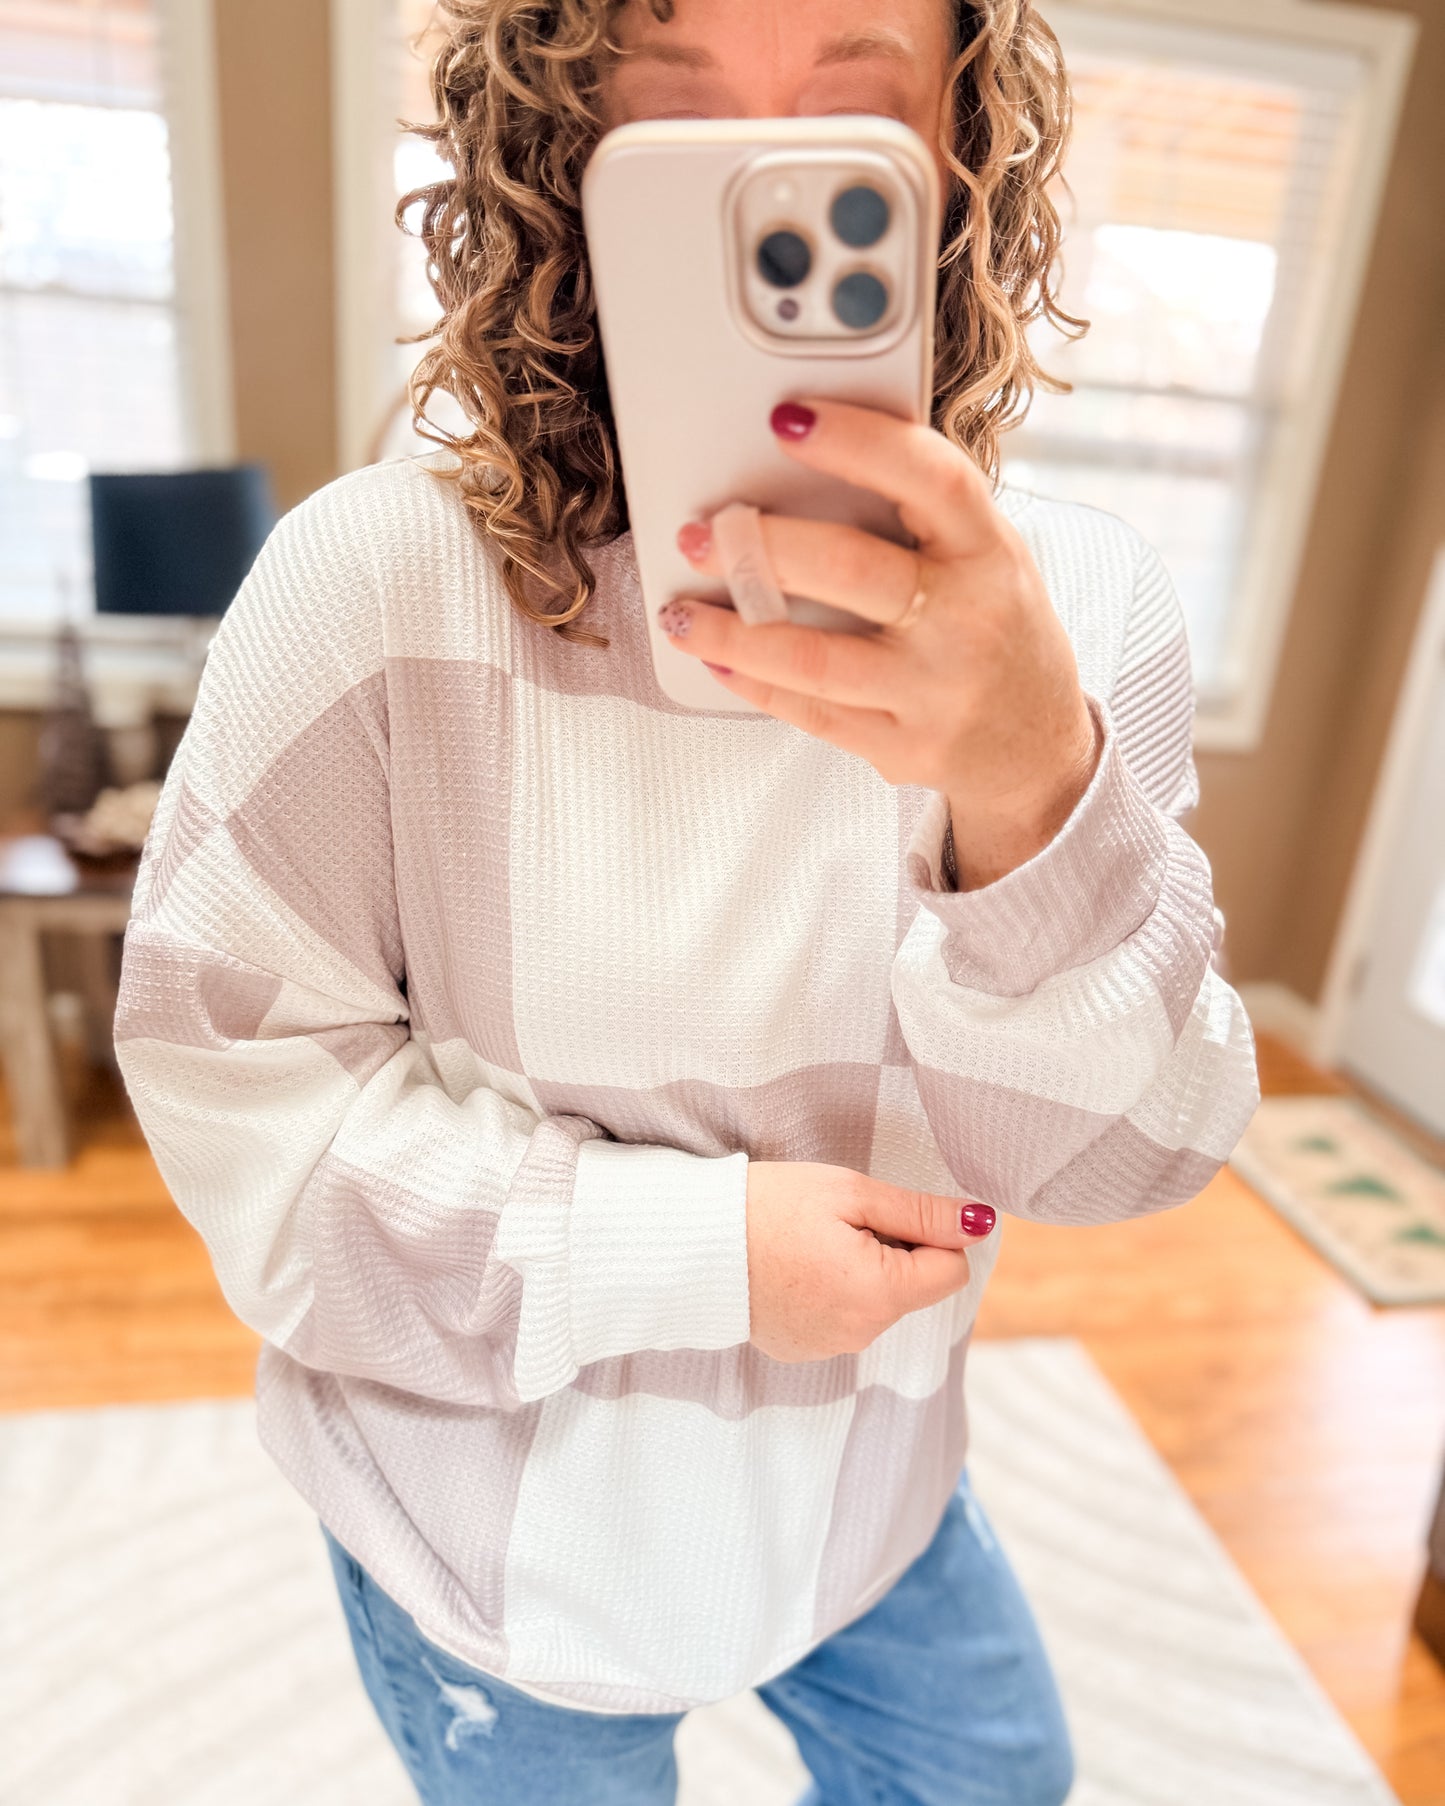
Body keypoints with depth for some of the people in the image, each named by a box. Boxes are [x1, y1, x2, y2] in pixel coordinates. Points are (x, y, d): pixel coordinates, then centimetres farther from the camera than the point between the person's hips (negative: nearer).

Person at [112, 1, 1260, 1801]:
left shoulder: (1081, 606, -14)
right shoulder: (377, 578, -23)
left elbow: (1123, 1147, -17)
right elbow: (232, 1068, -18)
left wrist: (1034, 789, -37)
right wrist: (691, 1243, -25)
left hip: (864, 1482, 4)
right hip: (495, 1520, -3)